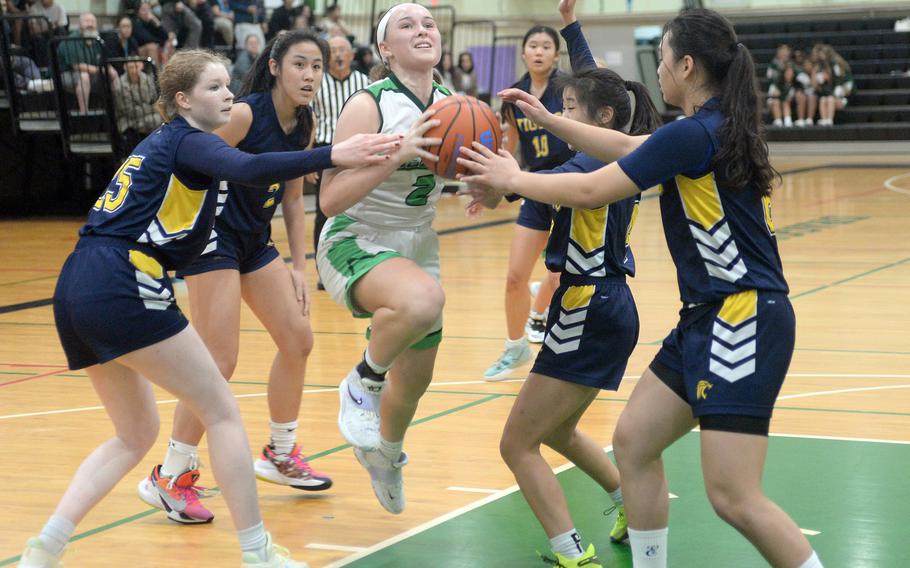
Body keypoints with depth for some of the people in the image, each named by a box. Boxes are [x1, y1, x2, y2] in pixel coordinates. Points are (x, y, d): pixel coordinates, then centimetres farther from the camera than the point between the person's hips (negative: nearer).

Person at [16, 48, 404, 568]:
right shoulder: (188, 141, -3)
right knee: (223, 411, 1)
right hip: (121, 290, -9)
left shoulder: (161, 145, 24)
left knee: (136, 434, 18)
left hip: (77, 291, 9)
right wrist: (333, 156, -34)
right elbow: (248, 169, -24)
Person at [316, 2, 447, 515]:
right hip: (355, 243, -7)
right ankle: (363, 384, -11)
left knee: (415, 381, 19)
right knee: (423, 300, -40)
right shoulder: (369, 106, -19)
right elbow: (331, 200, -24)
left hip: (418, 250, 7)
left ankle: (385, 454, 52)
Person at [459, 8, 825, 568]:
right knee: (634, 441, 13)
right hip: (708, 317, 10)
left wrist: (513, 179, 2)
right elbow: (626, 147, 25)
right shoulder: (717, 126, 11)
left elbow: (591, 190, -12)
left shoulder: (693, 134, -18)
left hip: (745, 320, -10)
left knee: (734, 498, -11)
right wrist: (546, 119, 24)